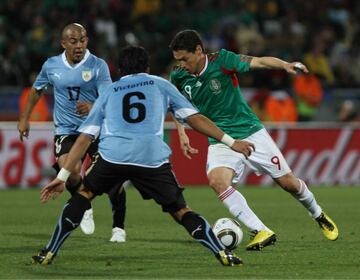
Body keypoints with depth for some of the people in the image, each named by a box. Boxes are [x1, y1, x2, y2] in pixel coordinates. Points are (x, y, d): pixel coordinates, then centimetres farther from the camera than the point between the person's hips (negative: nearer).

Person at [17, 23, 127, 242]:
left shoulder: (98, 65, -8)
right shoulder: (51, 65, 1)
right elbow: (37, 90, 20)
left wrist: (93, 108, -38)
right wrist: (25, 119, 20)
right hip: (66, 131, 1)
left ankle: (118, 227, 12)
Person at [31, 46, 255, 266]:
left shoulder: (109, 93, 28)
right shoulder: (160, 85, 26)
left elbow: (84, 138, 24)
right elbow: (195, 119, 20)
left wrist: (62, 177, 24)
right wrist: (231, 142, 24)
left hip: (112, 156, 1)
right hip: (153, 158, -1)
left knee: (83, 193, 23)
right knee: (180, 211, 12)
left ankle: (49, 253, 15)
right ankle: (223, 254, -1)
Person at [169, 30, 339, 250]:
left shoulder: (221, 60, -16)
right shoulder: (179, 76, -7)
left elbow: (260, 62, -20)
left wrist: (285, 65, -37)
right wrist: (181, 133, 5)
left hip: (251, 132, -2)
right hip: (221, 141, 2)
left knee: (288, 182, 4)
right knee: (217, 180, -29)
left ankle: (319, 215, 36)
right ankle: (262, 232, -25)